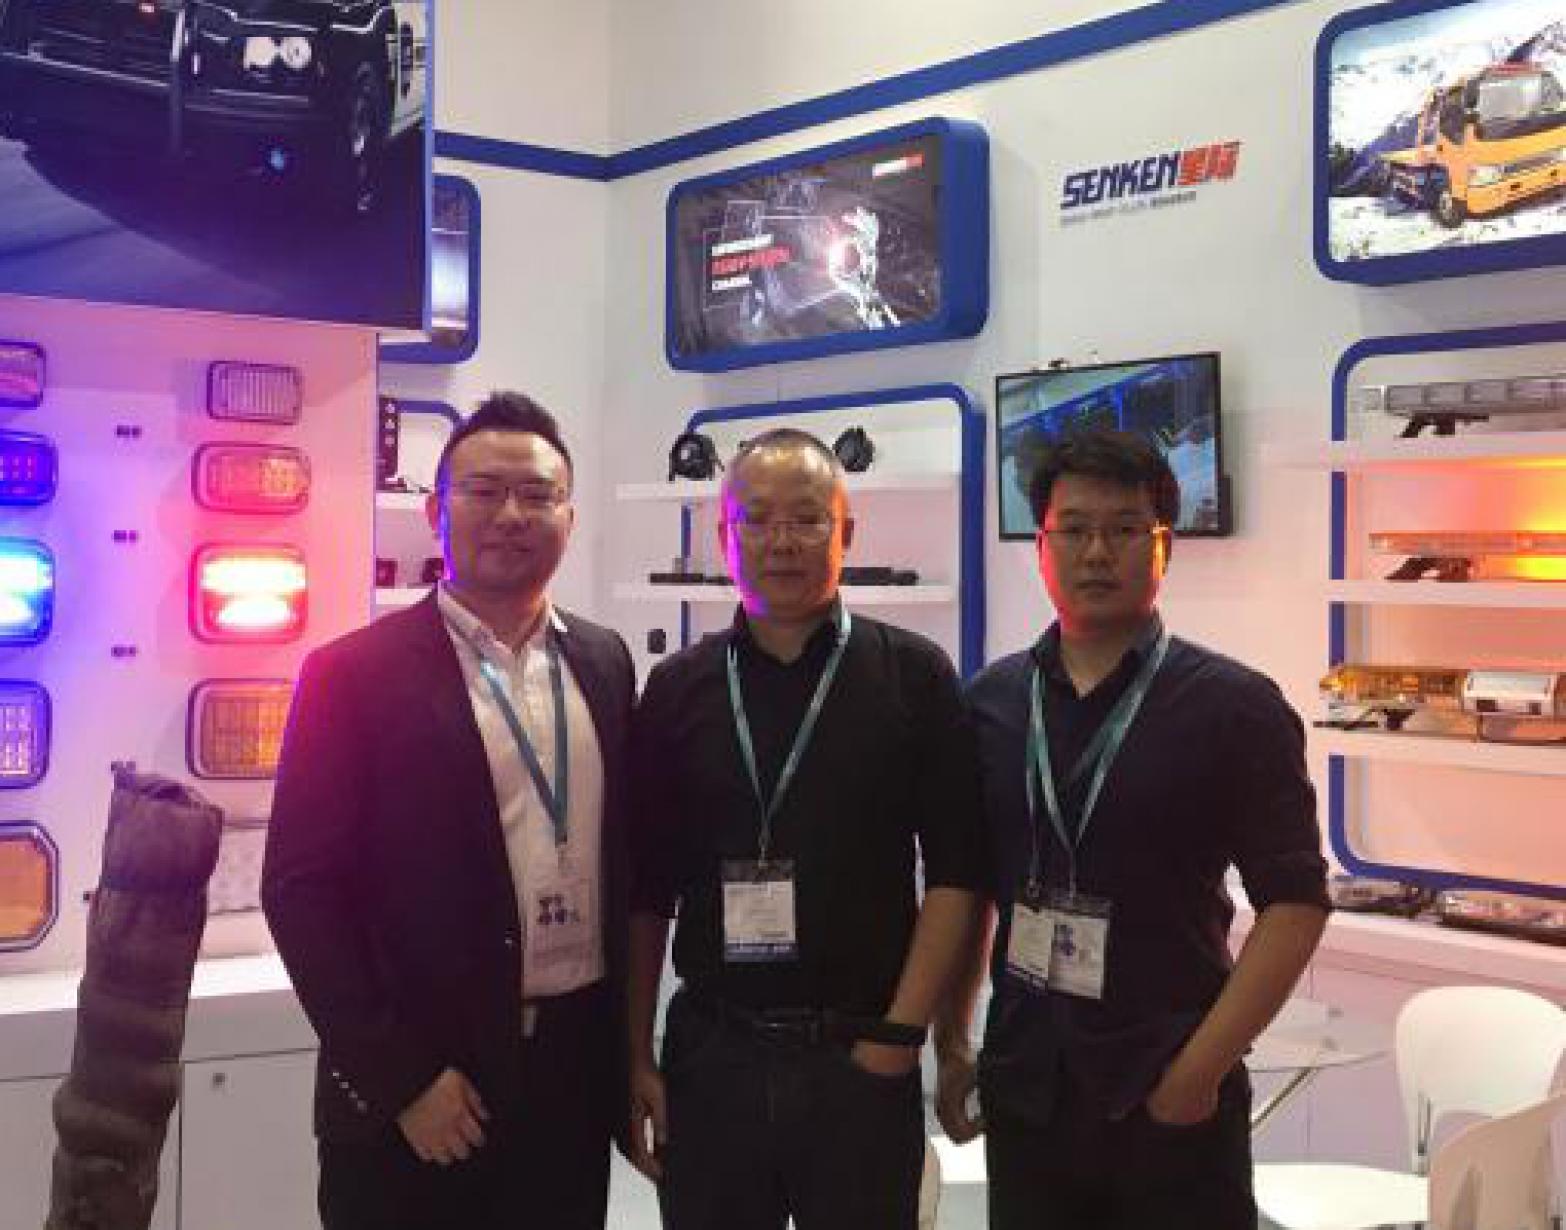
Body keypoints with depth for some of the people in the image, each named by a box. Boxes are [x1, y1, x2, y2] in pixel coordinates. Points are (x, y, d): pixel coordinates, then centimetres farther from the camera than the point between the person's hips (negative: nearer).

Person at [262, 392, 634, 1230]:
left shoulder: (604, 662, 7)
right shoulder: (354, 674, -7)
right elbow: (301, 889, -10)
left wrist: (627, 1047, 10)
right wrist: (398, 1080, -13)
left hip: (577, 1078, 4)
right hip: (417, 1097, -4)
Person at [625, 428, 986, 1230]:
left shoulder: (912, 676, -1)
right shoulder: (677, 690, 4)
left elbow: (955, 871, -3)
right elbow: (647, 892, 6)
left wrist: (899, 1038, -8)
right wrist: (636, 1059, 2)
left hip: (862, 1057, -1)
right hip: (707, 1055, 2)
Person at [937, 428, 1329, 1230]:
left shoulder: (1233, 706, -6)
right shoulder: (991, 703, 5)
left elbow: (1295, 903, -8)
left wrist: (1200, 1070, -13)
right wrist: (951, 1046, 8)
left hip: (1171, 1101, -3)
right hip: (1023, 1092, 3)